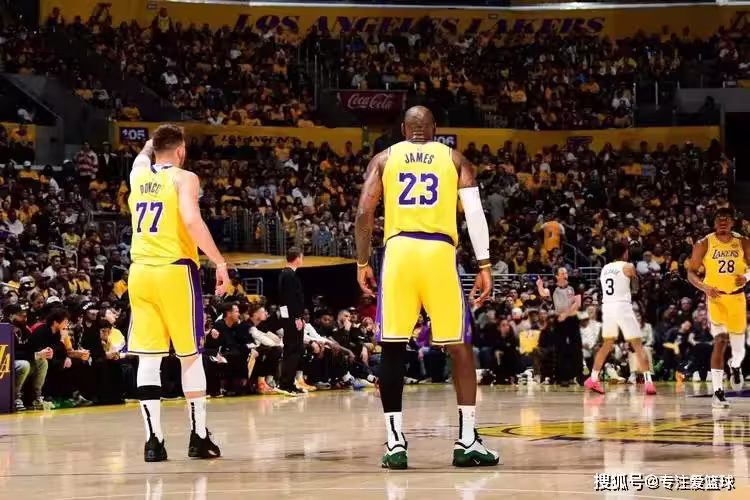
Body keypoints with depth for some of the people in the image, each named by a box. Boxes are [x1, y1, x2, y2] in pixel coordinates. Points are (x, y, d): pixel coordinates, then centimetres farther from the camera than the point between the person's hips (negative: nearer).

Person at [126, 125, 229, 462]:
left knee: (148, 357, 3)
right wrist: (219, 263, -15)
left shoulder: (138, 175, 13)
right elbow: (192, 221, -18)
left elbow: (144, 157, 39)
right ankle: (198, 437, 9)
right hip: (175, 271, -4)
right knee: (190, 355, 7)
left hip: (140, 272, 4)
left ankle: (153, 440, -1)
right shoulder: (183, 178, -3)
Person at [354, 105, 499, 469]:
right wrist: (484, 265, 3)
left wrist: (362, 263, 13)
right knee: (460, 346, 6)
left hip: (399, 250, 1)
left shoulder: (384, 158, 15)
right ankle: (467, 440, 2)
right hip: (439, 252, -1)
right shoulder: (453, 159, 14)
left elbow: (364, 213, 5)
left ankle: (395, 442, 0)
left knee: (393, 347, 5)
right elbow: (474, 211, 2)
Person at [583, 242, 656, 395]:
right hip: (623, 307, -5)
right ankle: (648, 382, -11)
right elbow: (635, 289, 7)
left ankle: (593, 379, 22)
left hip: (607, 307, 5)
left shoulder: (605, 268, 15)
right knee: (638, 346, -2)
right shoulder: (628, 267, -2)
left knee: (606, 345, 22)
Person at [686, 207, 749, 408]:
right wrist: (704, 287, -20)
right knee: (720, 341, -18)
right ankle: (718, 392, -14)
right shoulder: (704, 244, -5)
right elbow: (691, 272, -2)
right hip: (715, 297, -2)